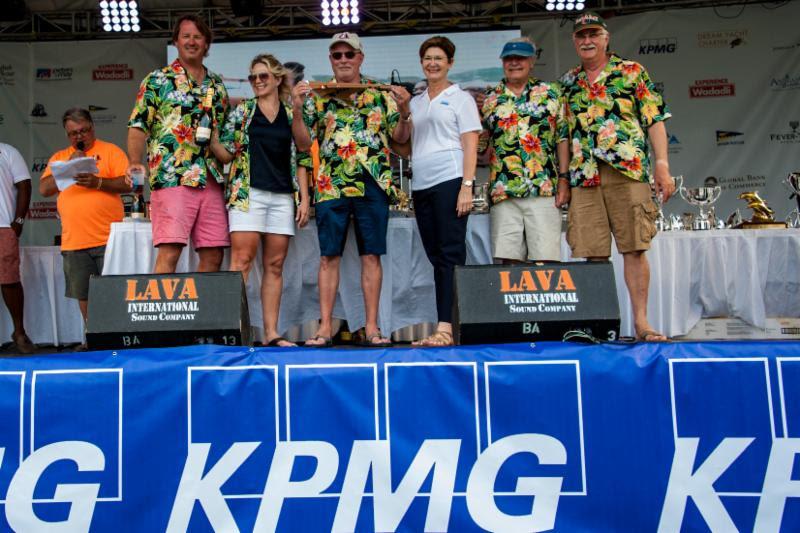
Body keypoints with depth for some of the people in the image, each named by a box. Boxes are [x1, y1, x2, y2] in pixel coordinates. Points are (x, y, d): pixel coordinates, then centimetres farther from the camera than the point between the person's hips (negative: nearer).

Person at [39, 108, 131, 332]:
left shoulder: (111, 151, 6)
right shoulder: (58, 157, 18)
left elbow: (127, 184, -6)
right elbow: (44, 189, 6)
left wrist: (97, 182, -19)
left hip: (108, 240, -4)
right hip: (74, 241, 4)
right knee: (84, 295, 8)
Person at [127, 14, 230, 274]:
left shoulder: (217, 85, 19)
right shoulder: (158, 80, 6)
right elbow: (138, 127, 0)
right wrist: (135, 162, -15)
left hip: (212, 181, 5)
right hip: (172, 179, -5)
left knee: (213, 256, 3)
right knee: (169, 253, -12)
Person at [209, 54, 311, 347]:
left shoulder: (292, 115, 13)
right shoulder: (241, 111, 9)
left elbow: (301, 160, 12)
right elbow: (227, 154, 5)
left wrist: (305, 199, 4)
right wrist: (211, 137, -14)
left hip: (283, 197, 2)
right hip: (247, 193, -2)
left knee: (275, 265, 3)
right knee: (241, 260, -11)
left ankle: (271, 333, 6)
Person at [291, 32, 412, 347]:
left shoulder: (381, 94, 11)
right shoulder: (317, 97, 10)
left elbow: (400, 138, 10)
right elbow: (303, 143, 6)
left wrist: (404, 111, -8)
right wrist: (297, 109, -7)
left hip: (373, 185, 0)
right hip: (331, 187, 0)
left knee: (371, 256, 2)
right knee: (329, 257, 1)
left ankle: (372, 327, 9)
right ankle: (325, 327, 7)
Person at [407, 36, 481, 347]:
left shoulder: (460, 98, 6)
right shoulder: (415, 103, 21)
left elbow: (470, 144, -3)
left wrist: (467, 186, -14)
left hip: (450, 180, -6)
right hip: (421, 184, 6)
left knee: (450, 254, -9)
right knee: (436, 256, 3)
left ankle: (446, 327, -12)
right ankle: (445, 327, 5)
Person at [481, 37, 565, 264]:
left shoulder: (550, 92, 12)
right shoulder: (489, 100, 15)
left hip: (543, 190, -1)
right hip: (503, 193, 2)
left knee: (546, 259, -5)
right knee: (509, 258, -1)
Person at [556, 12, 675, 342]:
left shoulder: (632, 72, 10)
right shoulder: (568, 84, 18)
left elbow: (655, 120, 4)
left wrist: (662, 165, -6)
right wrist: (563, 179, 10)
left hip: (629, 171, -2)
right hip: (583, 178, 3)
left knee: (634, 248, -4)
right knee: (593, 253, 1)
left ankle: (641, 321, 3)